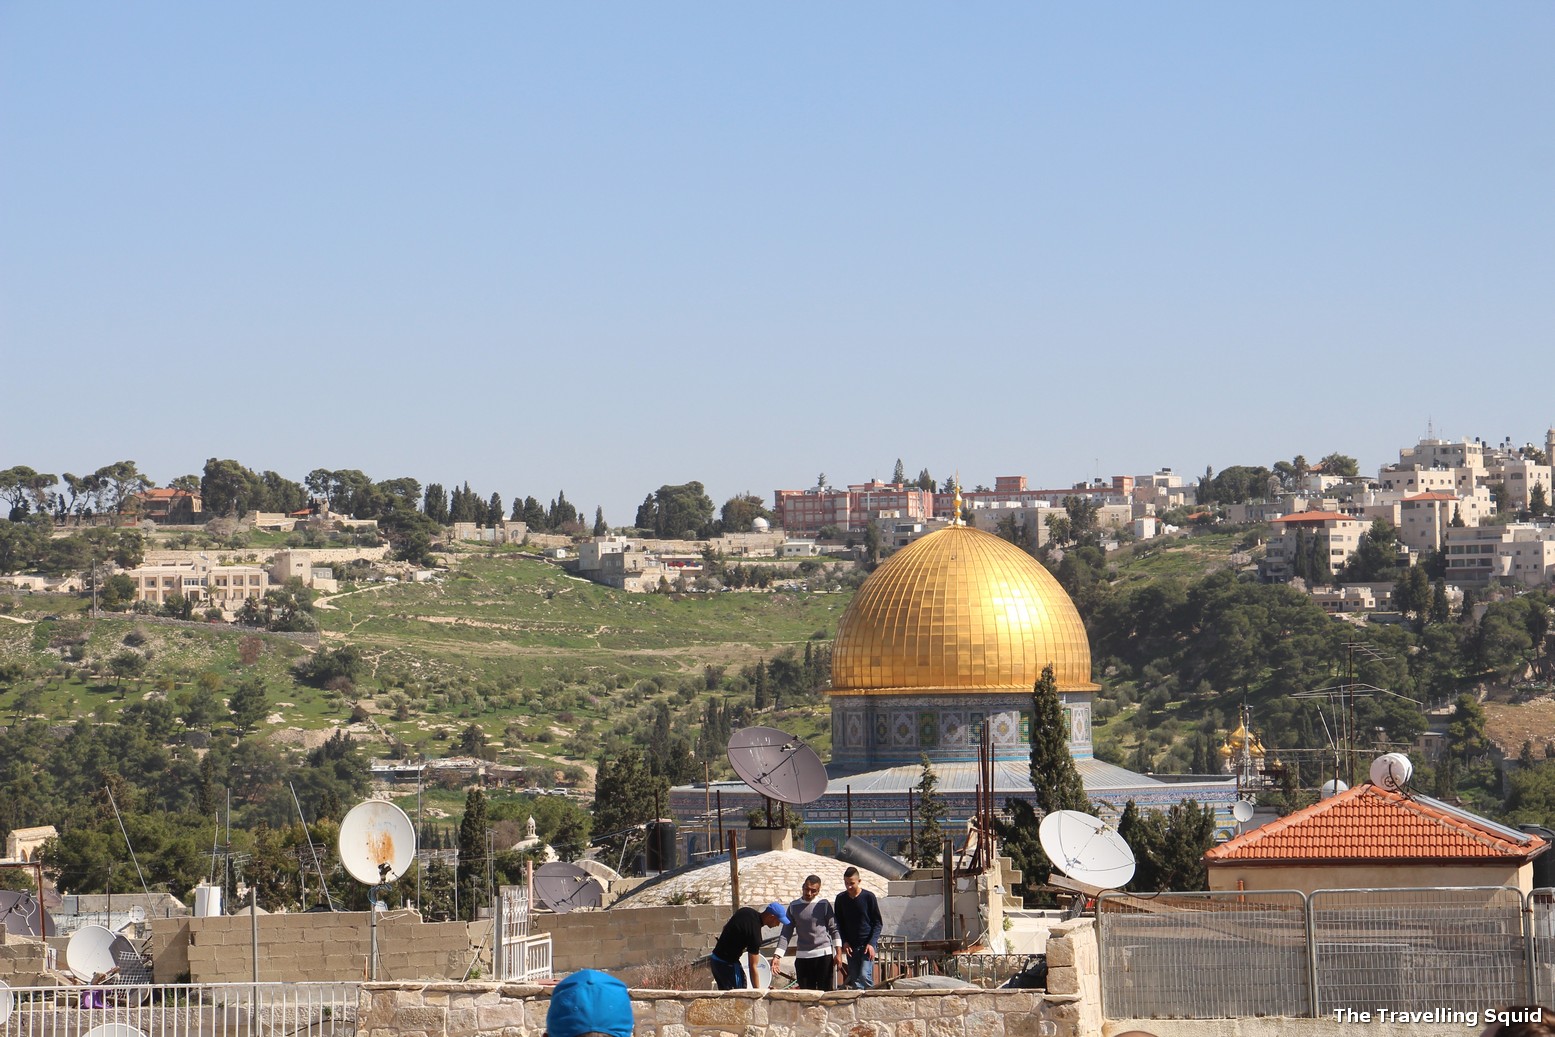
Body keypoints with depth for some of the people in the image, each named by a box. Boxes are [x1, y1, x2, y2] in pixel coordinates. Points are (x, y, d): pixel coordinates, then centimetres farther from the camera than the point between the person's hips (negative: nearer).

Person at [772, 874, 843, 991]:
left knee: (825, 990, -6)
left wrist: (838, 953, -5)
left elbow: (834, 929, 2)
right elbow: (786, 933, 6)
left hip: (823, 954, -2)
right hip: (802, 956, 2)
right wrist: (777, 956, -3)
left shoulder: (824, 904, 0)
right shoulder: (794, 907, 6)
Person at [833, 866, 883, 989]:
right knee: (854, 978, 3)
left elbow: (877, 923, -2)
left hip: (867, 944, -4)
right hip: (851, 945, 4)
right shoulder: (841, 898, 4)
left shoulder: (869, 897, -6)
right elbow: (839, 923, 13)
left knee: (864, 975, -18)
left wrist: (871, 943, -12)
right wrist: (844, 942, -1)